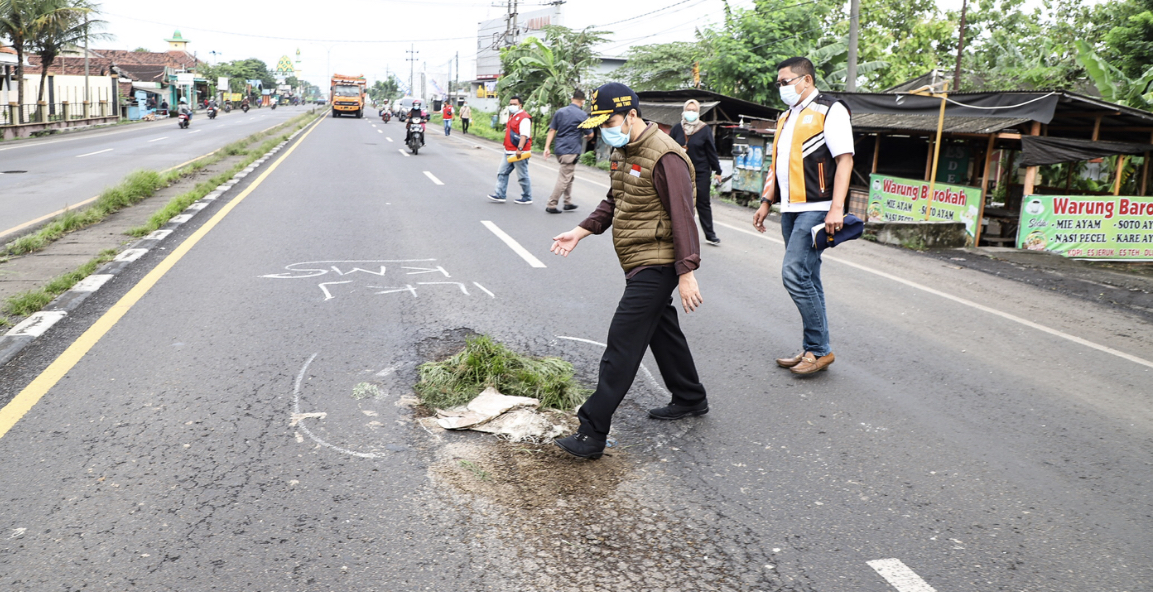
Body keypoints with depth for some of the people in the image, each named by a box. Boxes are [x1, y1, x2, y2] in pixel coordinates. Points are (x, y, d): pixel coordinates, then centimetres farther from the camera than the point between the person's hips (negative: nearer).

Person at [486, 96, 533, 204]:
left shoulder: (524, 117, -14)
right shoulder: (512, 116, 18)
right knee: (502, 173, 9)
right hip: (509, 152, 10)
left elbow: (524, 135, -24)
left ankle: (527, 198, 9)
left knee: (522, 176, -1)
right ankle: (500, 195, 13)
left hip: (519, 153, -10)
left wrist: (519, 149, -31)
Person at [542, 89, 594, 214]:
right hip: (572, 151, -6)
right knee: (564, 179, -2)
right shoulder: (582, 115, -8)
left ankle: (568, 203, 24)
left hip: (559, 149, 6)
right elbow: (590, 135, -2)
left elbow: (552, 130, 5)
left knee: (568, 177, 20)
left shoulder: (560, 111, 8)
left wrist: (547, 147, 4)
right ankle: (551, 205, -2)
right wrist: (584, 137, 21)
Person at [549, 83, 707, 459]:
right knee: (663, 331, 21)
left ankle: (592, 433, -7)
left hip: (655, 266, -10)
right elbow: (614, 202, 22)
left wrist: (687, 273, -25)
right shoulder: (622, 152, 12)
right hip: (638, 263, 10)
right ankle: (690, 400, 40)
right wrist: (581, 231, 10)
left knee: (622, 346, -10)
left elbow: (682, 217, -22)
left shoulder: (665, 157, -19)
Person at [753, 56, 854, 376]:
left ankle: (819, 349, -4)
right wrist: (766, 201, 17)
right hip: (791, 210, 8)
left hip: (816, 209, -8)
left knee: (795, 274, -15)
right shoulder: (785, 117, 21)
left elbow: (844, 159, -12)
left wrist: (836, 208, -21)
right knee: (806, 279, 9)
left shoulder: (830, 111, -4)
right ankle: (813, 349, 15)